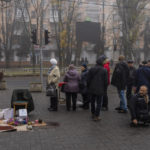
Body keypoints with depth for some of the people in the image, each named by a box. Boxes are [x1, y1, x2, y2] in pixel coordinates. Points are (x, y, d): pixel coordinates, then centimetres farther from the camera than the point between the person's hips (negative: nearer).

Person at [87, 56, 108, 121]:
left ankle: (93, 114, 31)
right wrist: (104, 89, 5)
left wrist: (88, 87, 11)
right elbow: (106, 81, -7)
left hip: (92, 89, 3)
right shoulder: (104, 70, -10)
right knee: (99, 103, 5)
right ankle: (96, 116, 3)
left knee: (92, 102, 19)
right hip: (100, 90, -3)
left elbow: (88, 80, 0)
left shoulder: (91, 69, -3)